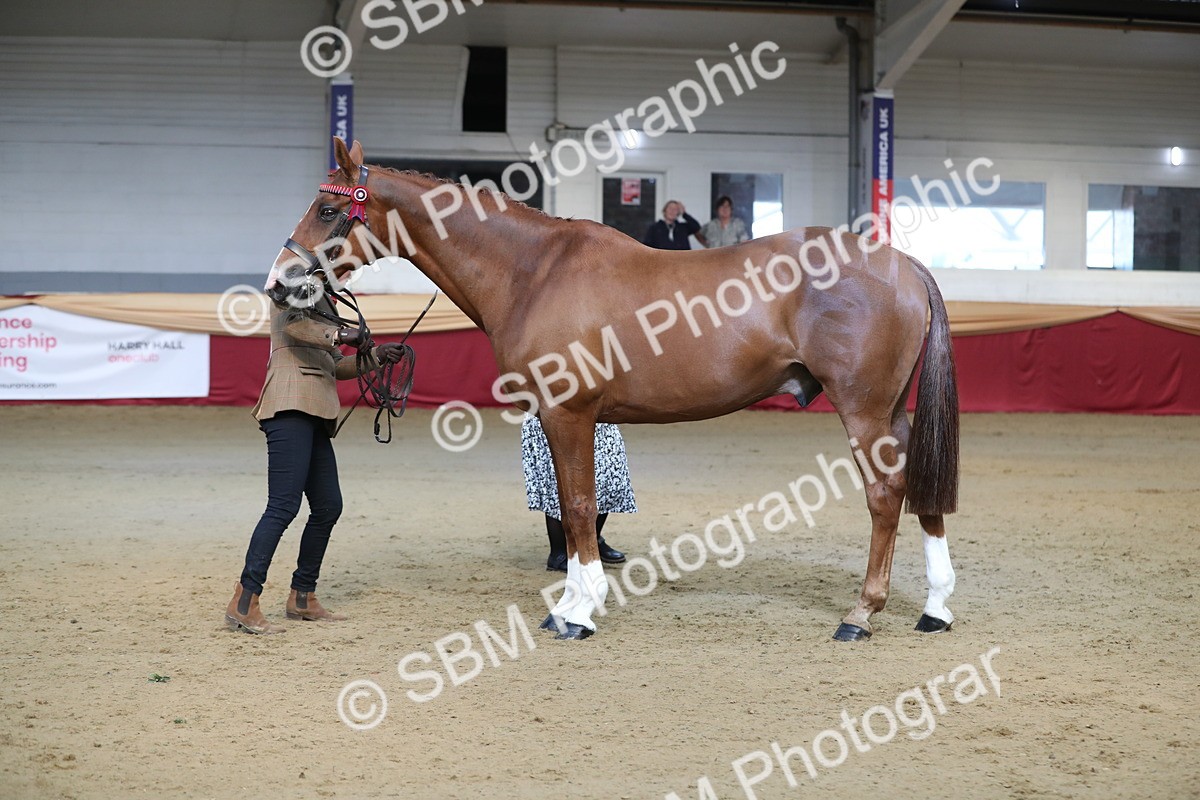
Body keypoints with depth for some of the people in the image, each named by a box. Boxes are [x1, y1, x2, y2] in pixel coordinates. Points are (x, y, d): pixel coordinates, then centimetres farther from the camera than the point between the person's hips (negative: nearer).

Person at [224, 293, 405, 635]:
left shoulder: (323, 302, 27)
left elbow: (335, 366, 28)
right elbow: (291, 324, -23)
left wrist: (375, 357, 16)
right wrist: (338, 334, -35)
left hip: (315, 416, 10)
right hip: (291, 408, -10)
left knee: (328, 506, 11)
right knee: (284, 506, -16)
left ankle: (302, 598, 21)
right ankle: (243, 604, -17)